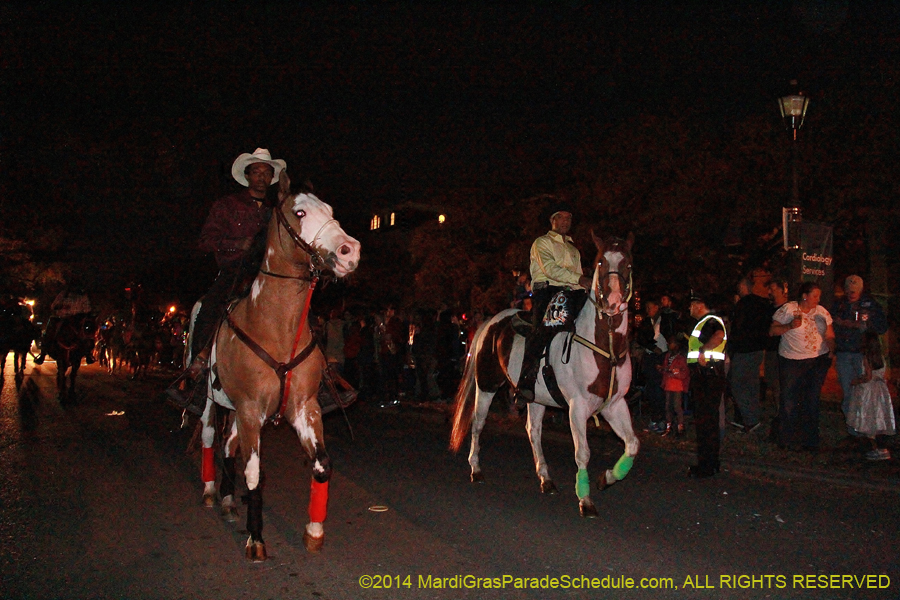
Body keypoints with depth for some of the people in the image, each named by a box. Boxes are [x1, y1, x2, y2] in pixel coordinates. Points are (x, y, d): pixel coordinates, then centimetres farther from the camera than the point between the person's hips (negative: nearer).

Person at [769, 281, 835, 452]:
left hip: (818, 361, 3)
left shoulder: (822, 311, 8)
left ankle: (810, 441, 12)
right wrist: (790, 326, -18)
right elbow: (772, 331, -3)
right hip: (792, 361, -3)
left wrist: (831, 351, -6)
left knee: (812, 401, 3)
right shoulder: (788, 309, -4)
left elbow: (830, 337, 12)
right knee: (790, 400, -3)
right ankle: (788, 440, 9)